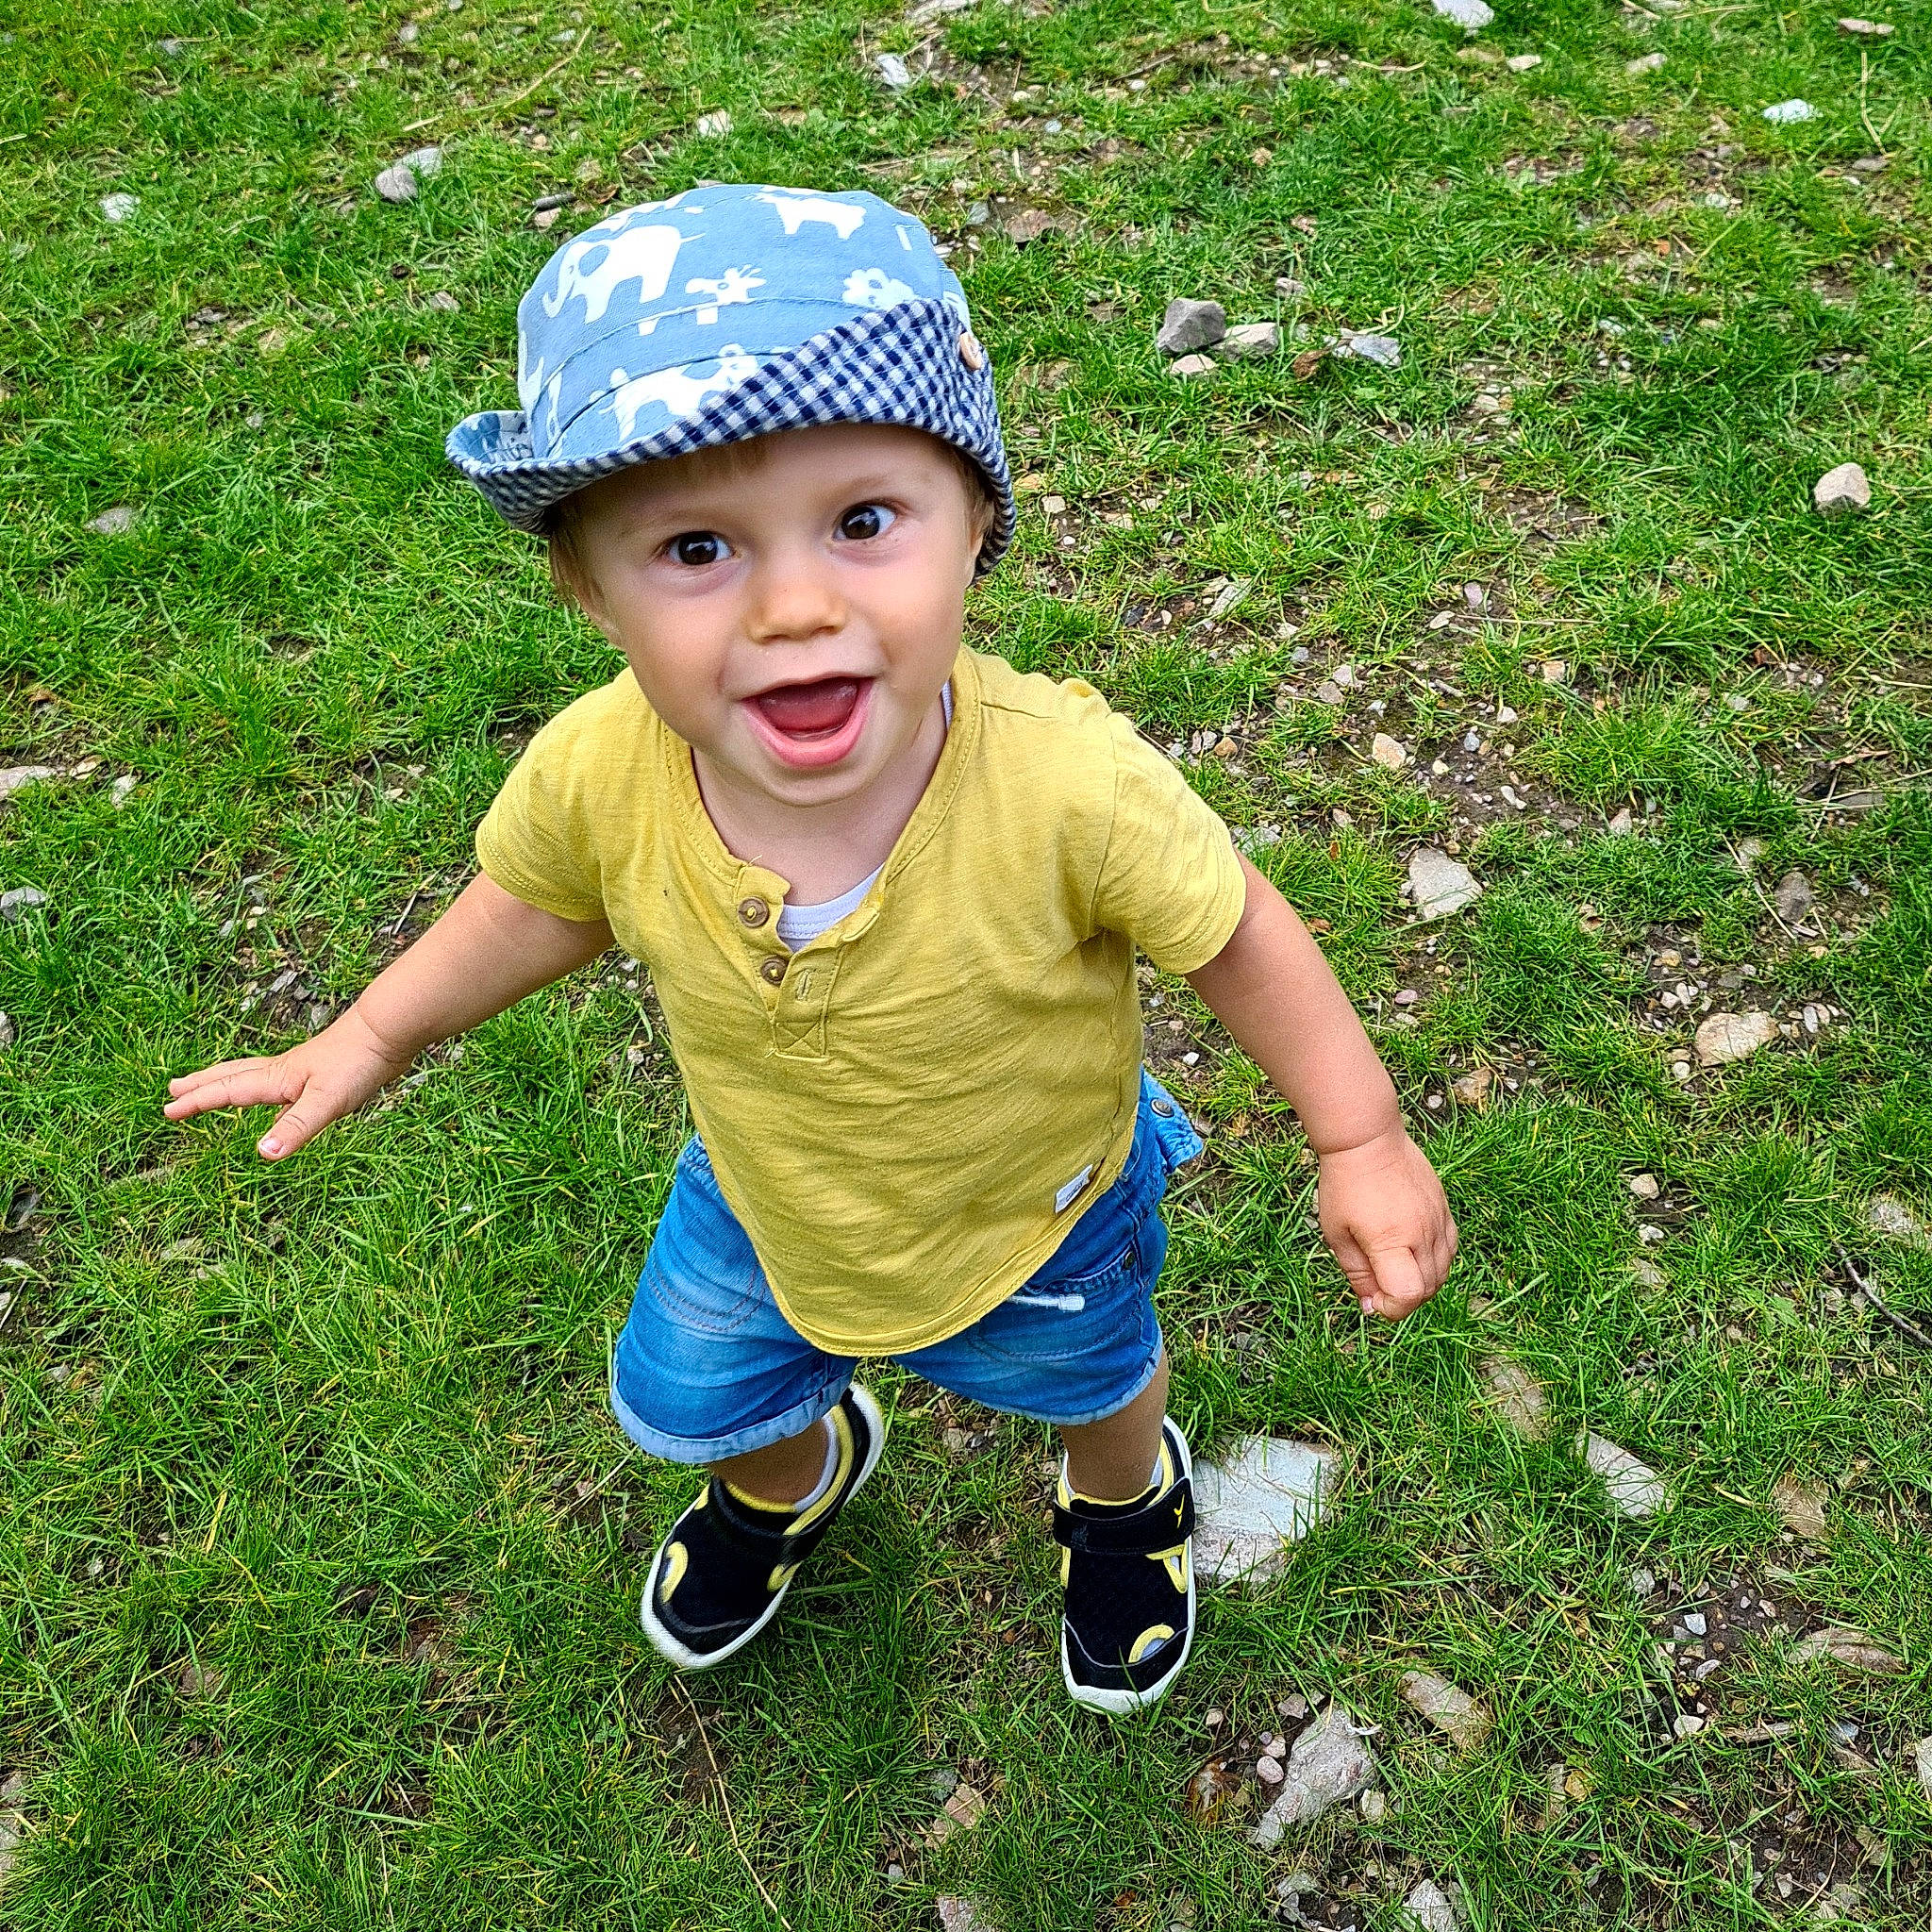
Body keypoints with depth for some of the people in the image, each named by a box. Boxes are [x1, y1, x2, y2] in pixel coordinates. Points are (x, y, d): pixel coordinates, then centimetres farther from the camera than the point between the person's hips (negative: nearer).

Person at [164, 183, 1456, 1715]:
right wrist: (372, 1039, 0)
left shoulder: (1067, 784, -43)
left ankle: (1129, 1497, 71)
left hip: (1037, 1210, -2)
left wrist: (1363, 1144, -17)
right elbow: (542, 905, -8)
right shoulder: (596, 775, -33)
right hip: (764, 1207, 3)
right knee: (692, 1399, 30)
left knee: (1087, 1378, 31)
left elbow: (1235, 935, -24)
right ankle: (790, 1475, 70)